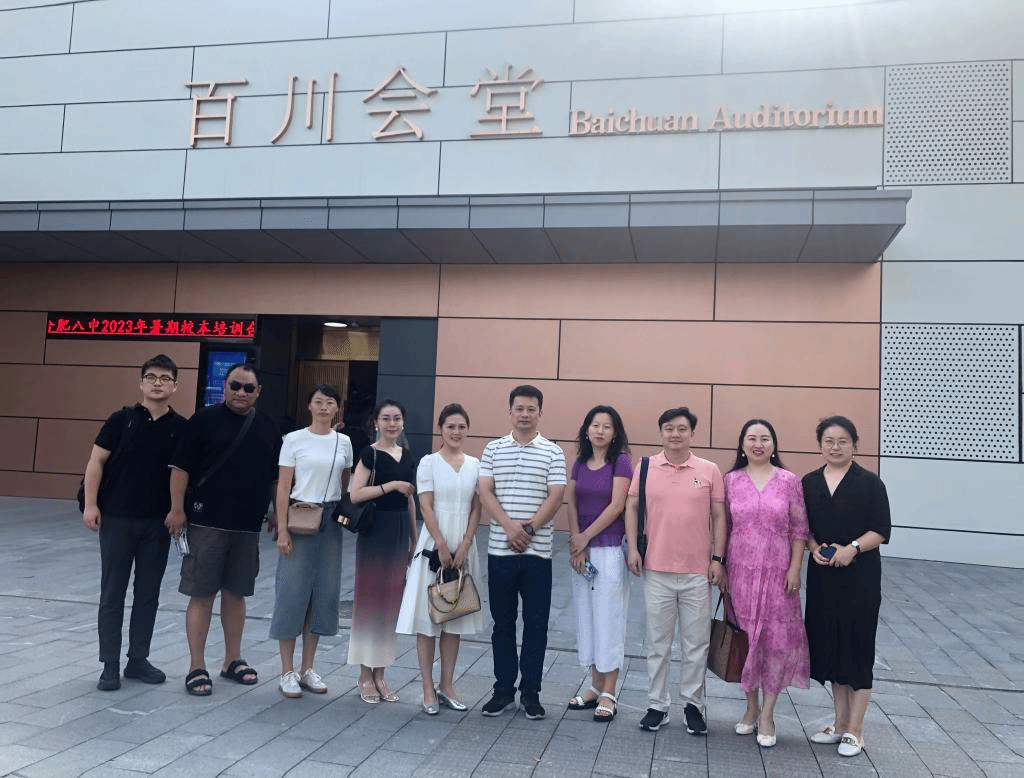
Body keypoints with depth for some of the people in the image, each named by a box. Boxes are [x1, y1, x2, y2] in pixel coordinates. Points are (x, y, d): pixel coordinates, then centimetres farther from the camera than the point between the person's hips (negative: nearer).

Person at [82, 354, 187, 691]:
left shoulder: (181, 427, 1)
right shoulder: (121, 419, -2)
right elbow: (97, 461, -1)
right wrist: (91, 504, -8)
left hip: (158, 523, 2)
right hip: (117, 518, -2)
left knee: (148, 594, 10)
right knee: (112, 594, 5)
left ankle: (138, 660, 23)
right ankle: (110, 666, 15)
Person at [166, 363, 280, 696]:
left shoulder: (268, 429, 10)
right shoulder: (204, 420, -3)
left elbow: (277, 477, 17)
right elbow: (180, 467, -5)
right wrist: (177, 509, -10)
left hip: (248, 527, 4)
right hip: (207, 522, -4)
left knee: (236, 594, 13)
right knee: (202, 594, 1)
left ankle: (233, 660, 25)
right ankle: (196, 667, 10)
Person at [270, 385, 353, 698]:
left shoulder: (343, 442, 7)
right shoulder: (294, 440, -3)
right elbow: (283, 487, -5)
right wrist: (282, 529, -10)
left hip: (330, 521, 4)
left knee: (324, 592, 7)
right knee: (293, 591, -1)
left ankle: (307, 668, 21)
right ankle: (287, 671, 11)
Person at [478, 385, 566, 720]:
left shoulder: (553, 452, 1)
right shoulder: (493, 449, 6)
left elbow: (554, 498, -5)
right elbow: (486, 494, -2)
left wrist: (529, 528, -16)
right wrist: (509, 526, -16)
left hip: (538, 551, -1)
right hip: (500, 550, 1)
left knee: (536, 624, 6)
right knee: (502, 623, 10)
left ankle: (530, 691, 18)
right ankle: (503, 690, 21)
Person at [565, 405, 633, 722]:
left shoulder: (621, 461, -6)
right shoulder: (580, 463, 9)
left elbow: (616, 506, -12)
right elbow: (571, 503, 6)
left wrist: (585, 538, -9)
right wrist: (575, 541, -7)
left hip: (610, 549, -5)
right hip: (581, 549, 6)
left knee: (608, 618, 0)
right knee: (586, 617, 11)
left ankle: (609, 694, 10)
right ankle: (595, 686, 22)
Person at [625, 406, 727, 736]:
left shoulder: (709, 471, 0)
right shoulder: (645, 468, 2)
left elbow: (719, 516, 3)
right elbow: (631, 508, 6)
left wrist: (718, 558, -2)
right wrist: (632, 548, -3)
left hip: (698, 572, 0)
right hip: (656, 570, 1)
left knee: (696, 644, 9)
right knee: (657, 643, 10)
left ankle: (693, 704, 23)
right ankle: (657, 705, 22)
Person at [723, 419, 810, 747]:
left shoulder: (790, 481, 0)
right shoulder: (731, 481, 3)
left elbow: (799, 530, 1)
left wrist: (795, 568, -5)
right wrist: (719, 565, 4)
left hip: (777, 573, -1)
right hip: (740, 572, 1)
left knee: (776, 638, 0)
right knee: (745, 638, 9)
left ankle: (767, 715, 13)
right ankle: (751, 707, 26)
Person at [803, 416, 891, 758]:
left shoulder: (869, 483, -5)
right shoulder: (809, 483, 6)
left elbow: (881, 530, -7)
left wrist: (852, 548, -21)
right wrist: (814, 547, -8)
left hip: (859, 575, -4)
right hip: (822, 574, 4)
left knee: (857, 646, 2)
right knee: (829, 645, 11)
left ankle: (854, 730, 15)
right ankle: (840, 722, 26)